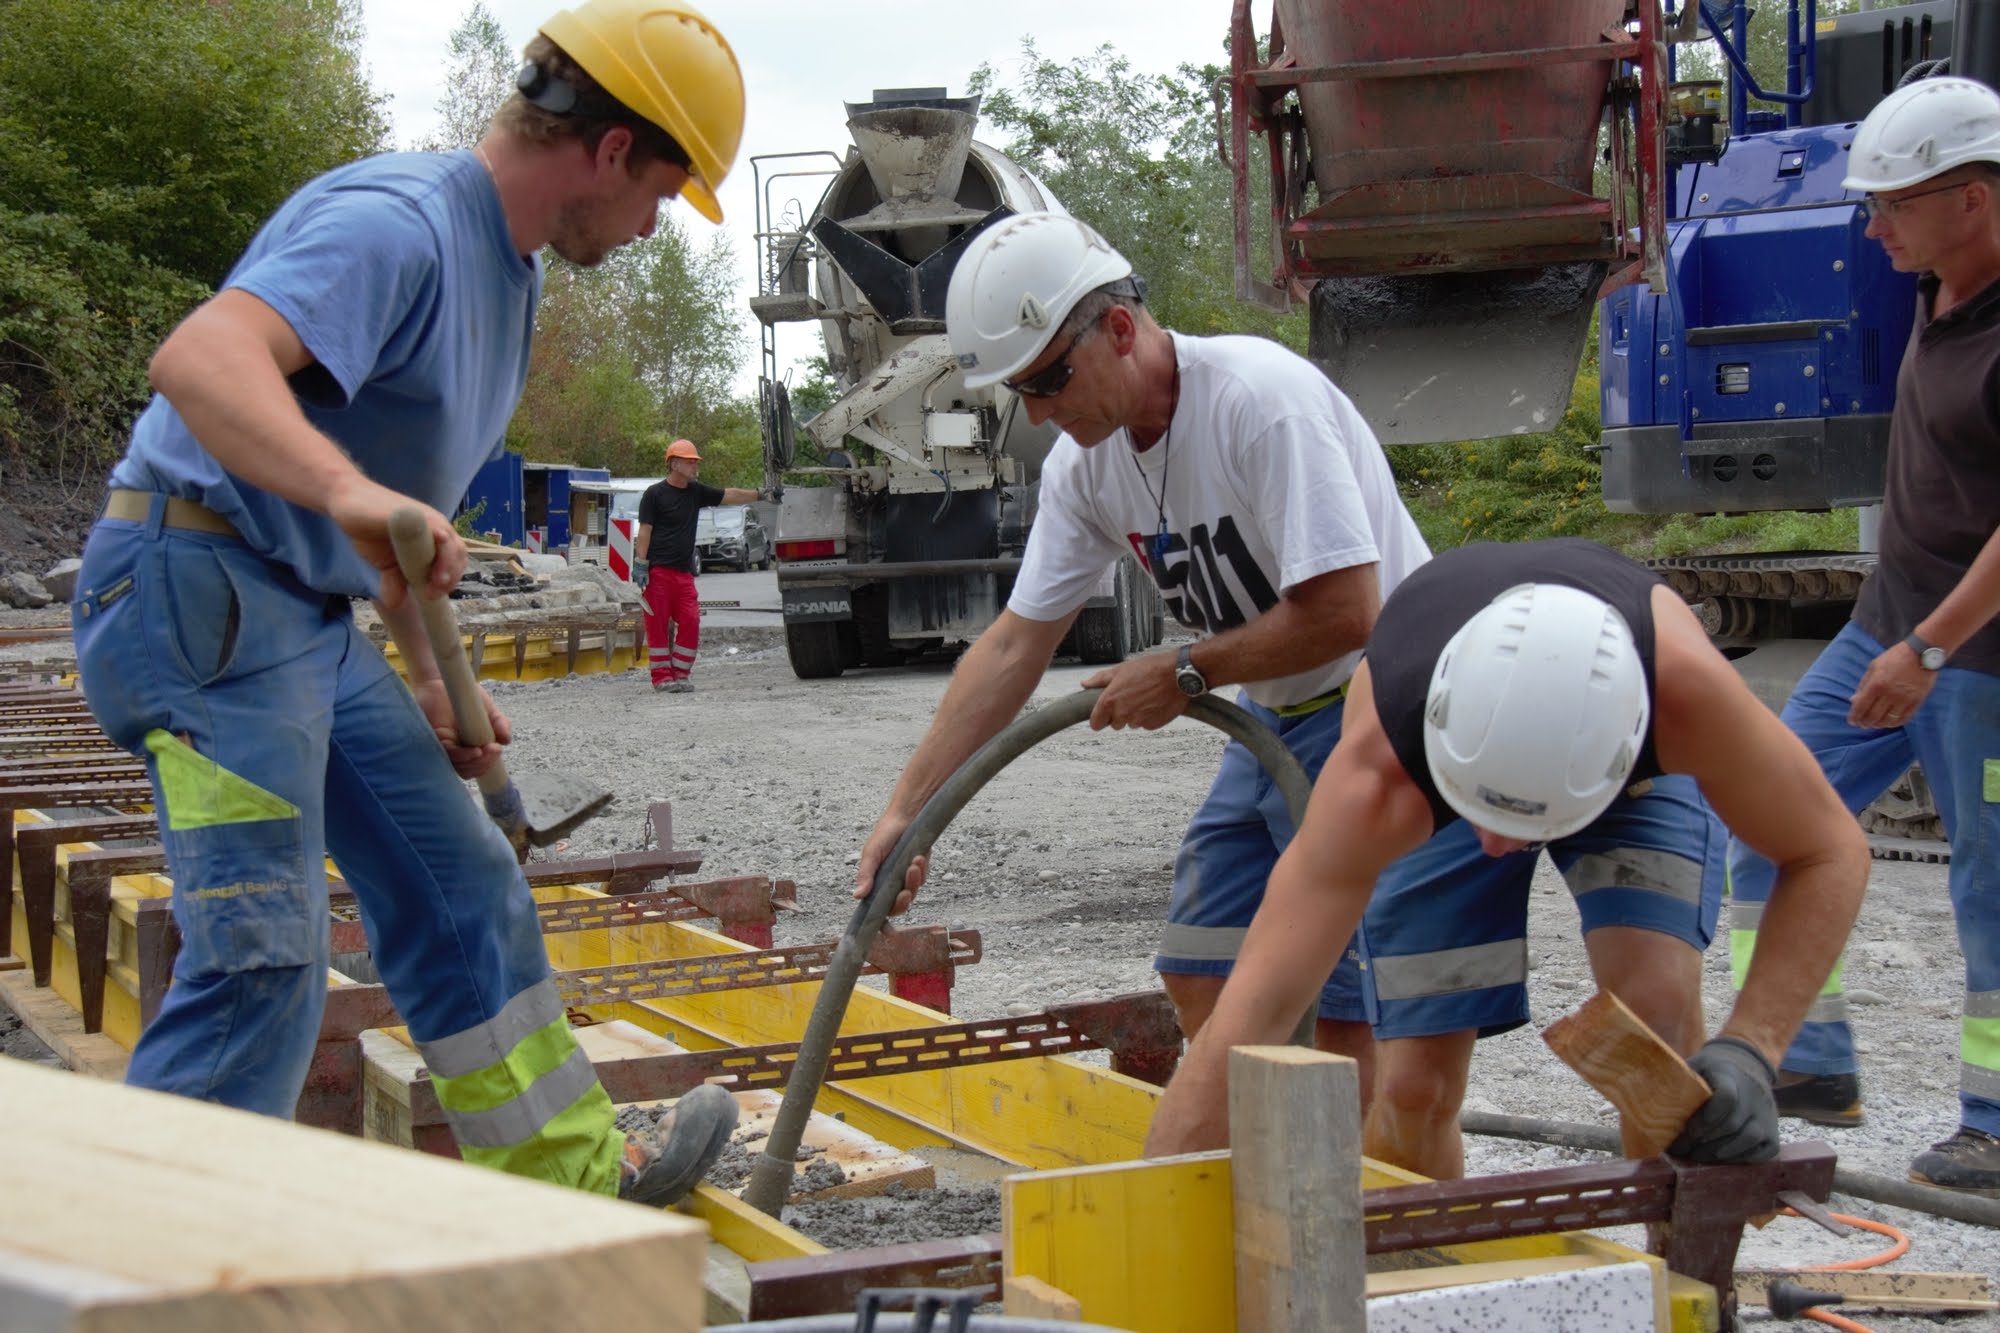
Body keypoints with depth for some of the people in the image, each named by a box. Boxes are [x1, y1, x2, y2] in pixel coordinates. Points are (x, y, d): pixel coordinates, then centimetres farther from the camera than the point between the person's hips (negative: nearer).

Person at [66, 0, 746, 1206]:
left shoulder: (509, 272, 15)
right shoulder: (397, 224, -19)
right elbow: (199, 358, -37)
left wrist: (432, 685, 23)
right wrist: (348, 489, -52)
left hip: (311, 614, 10)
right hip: (201, 586, -10)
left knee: (459, 891, 16)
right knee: (264, 950, -14)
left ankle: (576, 1175, 29)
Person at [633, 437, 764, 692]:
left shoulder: (696, 492, 15)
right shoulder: (655, 494, -3)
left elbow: (730, 495, 18)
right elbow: (645, 530, -6)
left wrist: (760, 495, 13)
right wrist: (641, 564, -12)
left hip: (684, 572, 6)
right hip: (658, 571, -6)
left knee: (690, 622, -3)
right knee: (658, 624, -3)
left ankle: (680, 673, 7)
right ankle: (662, 676, 2)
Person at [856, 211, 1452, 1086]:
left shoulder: (1261, 399, -25)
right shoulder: (1083, 463, 0)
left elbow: (1344, 612, -27)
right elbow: (1014, 646, 4)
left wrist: (1183, 674, -15)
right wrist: (905, 809, 0)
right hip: (1274, 715, 9)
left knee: (1349, 1013, -10)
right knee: (1198, 974, 11)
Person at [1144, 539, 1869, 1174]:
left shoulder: (1683, 682, -45)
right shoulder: (1374, 782, -45)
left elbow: (1830, 854, -28)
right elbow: (1252, 1017, -47)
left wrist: (1748, 1051, -41)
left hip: (1638, 764, 0)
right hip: (1427, 794, 0)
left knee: (1658, 1006, -24)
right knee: (1417, 1085, -7)